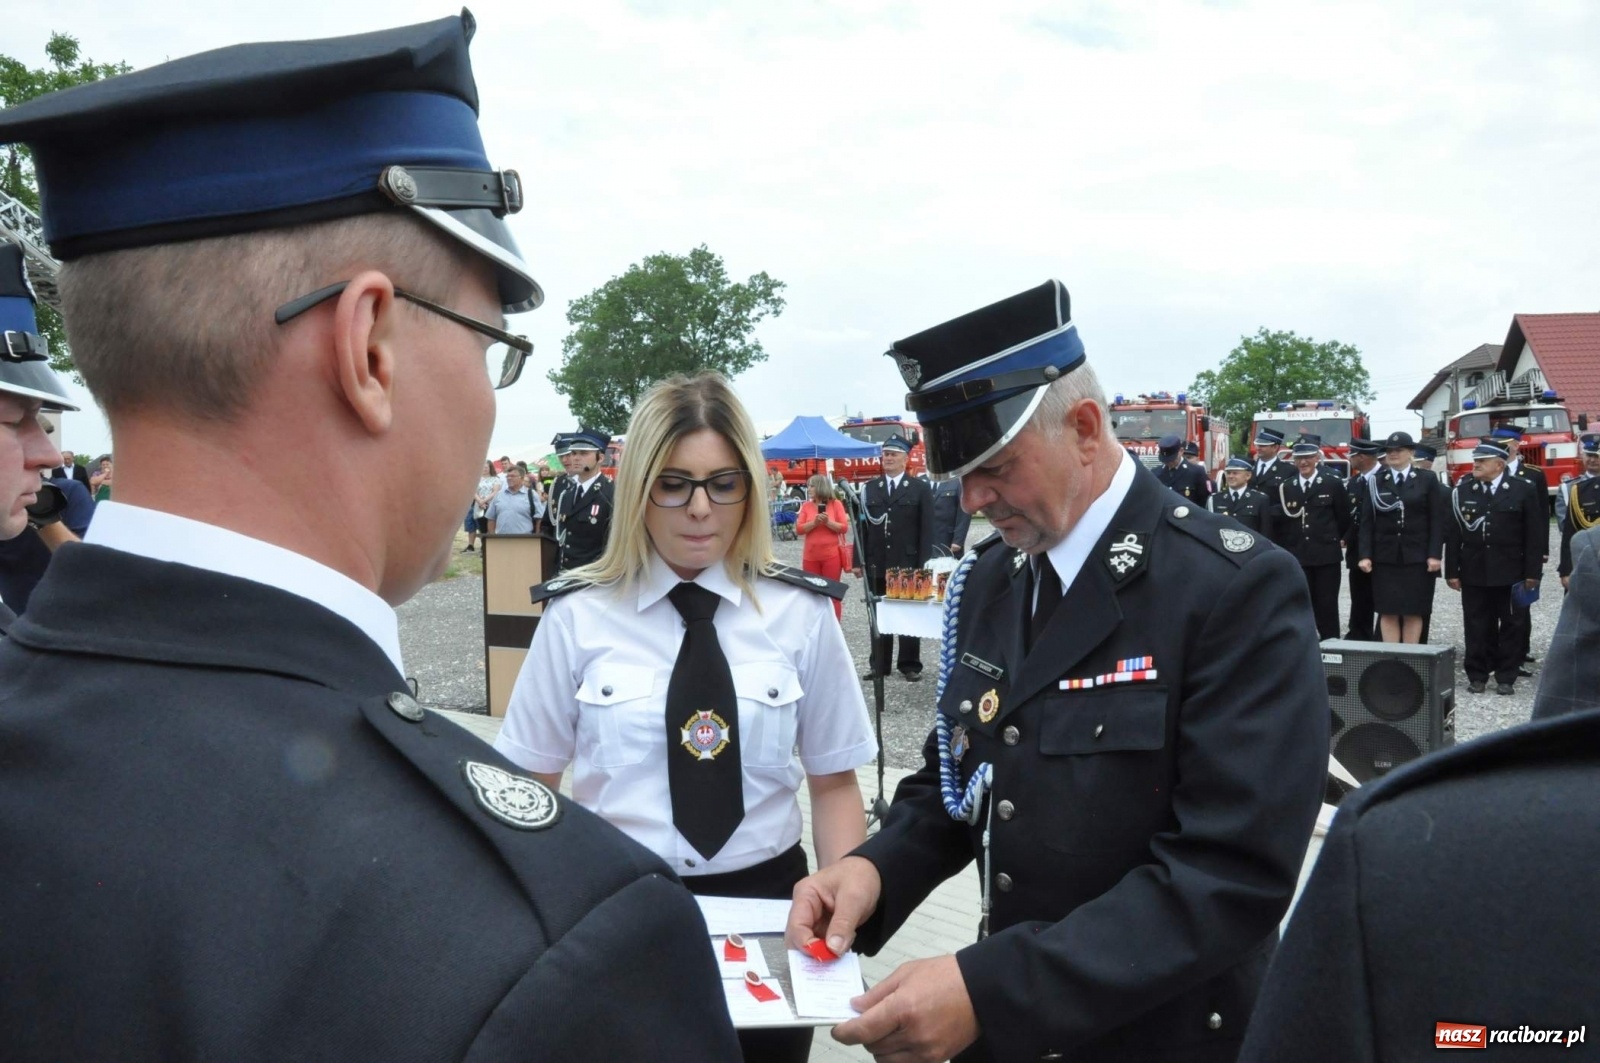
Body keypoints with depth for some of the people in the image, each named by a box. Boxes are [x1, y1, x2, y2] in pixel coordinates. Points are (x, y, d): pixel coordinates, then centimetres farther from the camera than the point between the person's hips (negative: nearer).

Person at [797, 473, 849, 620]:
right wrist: (814, 522, -16)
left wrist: (828, 522, -18)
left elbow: (844, 527, -4)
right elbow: (799, 529, 0)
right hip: (810, 556, 3)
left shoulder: (836, 504, 0)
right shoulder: (806, 505, 6)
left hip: (831, 555, -3)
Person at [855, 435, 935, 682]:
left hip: (908, 565, -2)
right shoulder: (869, 489, 9)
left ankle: (909, 665, 14)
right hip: (877, 565, 3)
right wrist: (859, 561, 1)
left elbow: (927, 530, -2)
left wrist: (924, 565, -9)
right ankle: (879, 665, 16)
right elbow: (862, 526, 7)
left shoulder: (920, 488, 2)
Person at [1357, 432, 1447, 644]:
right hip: (1385, 557, 1)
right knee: (1387, 611, 0)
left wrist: (1435, 554, -7)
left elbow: (1437, 520, 1)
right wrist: (1365, 555, -4)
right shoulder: (1376, 482, 8)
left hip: (1417, 557, -1)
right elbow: (1367, 522, 4)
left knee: (1413, 612, 3)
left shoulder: (1427, 480, 5)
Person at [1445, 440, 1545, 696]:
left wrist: (1532, 572, -5)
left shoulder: (1523, 490, -2)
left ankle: (1506, 677, 16)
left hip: (1510, 573, -1)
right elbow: (1453, 534, 3)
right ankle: (1477, 675, 15)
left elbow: (1535, 535, -2)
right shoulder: (1462, 491, 3)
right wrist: (1452, 571, -1)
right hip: (1474, 572, 1)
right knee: (1477, 626, 6)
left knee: (1510, 625, 7)